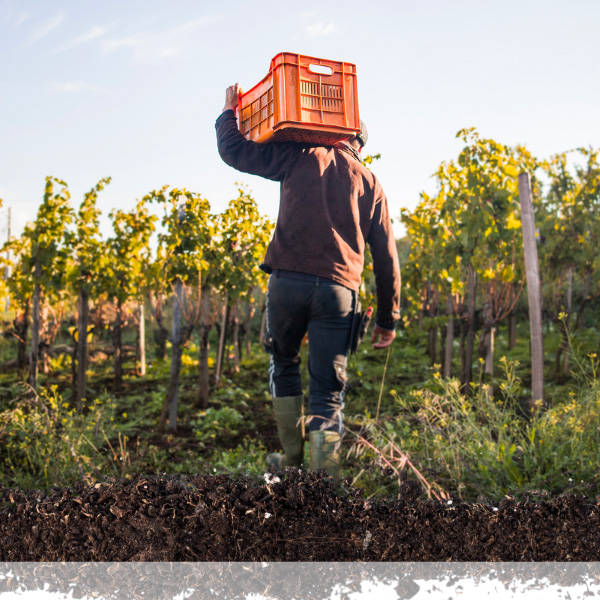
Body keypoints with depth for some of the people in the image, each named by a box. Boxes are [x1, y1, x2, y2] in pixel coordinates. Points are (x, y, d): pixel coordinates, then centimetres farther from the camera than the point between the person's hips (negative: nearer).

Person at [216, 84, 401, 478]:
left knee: (284, 365, 23)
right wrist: (388, 318, 19)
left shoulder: (302, 157, 11)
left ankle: (293, 459, 24)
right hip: (338, 289, 1)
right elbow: (386, 257, 14)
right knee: (328, 394, 4)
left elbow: (233, 150, 12)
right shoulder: (370, 183, 17)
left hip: (288, 279, 0)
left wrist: (229, 112, 32)